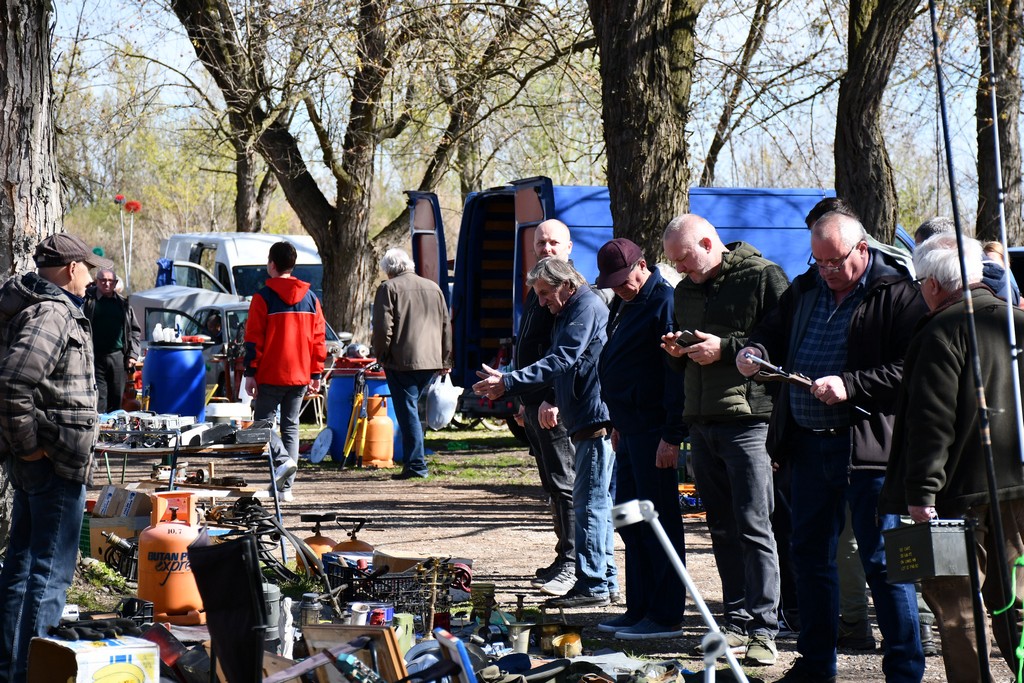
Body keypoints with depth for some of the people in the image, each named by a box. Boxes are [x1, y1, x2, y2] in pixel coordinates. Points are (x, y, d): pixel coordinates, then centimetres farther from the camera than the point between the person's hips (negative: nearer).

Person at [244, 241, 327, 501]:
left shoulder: (263, 297, -8)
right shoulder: (310, 298, 7)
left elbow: (254, 339, -9)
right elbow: (319, 338, 7)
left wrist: (250, 373, -5)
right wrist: (316, 374, 12)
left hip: (271, 374, -5)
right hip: (300, 375, 5)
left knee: (263, 421, 7)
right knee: (291, 426, 10)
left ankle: (283, 460, -19)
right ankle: (285, 487, 8)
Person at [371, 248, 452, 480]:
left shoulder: (388, 288, -3)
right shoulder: (433, 288, 15)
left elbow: (383, 327, -11)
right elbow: (446, 326, 17)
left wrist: (381, 356, 1)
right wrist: (445, 360, 22)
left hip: (402, 360, -6)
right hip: (431, 361, 6)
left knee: (407, 411, -4)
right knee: (411, 407, 18)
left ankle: (416, 465, -9)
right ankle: (415, 462, 17)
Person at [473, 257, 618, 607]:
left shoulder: (587, 307, -11)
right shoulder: (569, 313, 22)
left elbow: (561, 361, -19)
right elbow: (558, 363, 24)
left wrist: (508, 384, -21)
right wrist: (506, 383, 14)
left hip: (597, 418, -11)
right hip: (588, 421, 11)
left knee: (590, 502, -10)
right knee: (596, 501, 13)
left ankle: (592, 585, -9)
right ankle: (606, 580, 18)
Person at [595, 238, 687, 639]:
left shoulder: (664, 303, -14)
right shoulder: (624, 305, 16)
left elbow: (677, 373, -19)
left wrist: (672, 436, -22)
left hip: (654, 433, -10)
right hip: (631, 430, 10)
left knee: (658, 520, -5)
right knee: (630, 520, 13)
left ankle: (666, 617, 0)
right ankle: (639, 609, 20)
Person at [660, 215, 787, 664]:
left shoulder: (763, 277, -5)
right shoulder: (685, 290, 18)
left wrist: (725, 348, -16)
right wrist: (677, 351, 3)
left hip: (747, 420, -7)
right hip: (701, 421, 7)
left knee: (753, 526, -9)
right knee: (721, 527, 9)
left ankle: (763, 630, -8)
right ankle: (737, 620, 15)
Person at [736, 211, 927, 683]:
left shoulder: (897, 294, -8)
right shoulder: (805, 289, 12)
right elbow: (773, 331, 25)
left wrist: (850, 386, -24)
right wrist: (755, 351, 2)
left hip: (868, 445, -7)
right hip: (809, 444, 7)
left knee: (882, 561, -4)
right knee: (810, 553, 14)